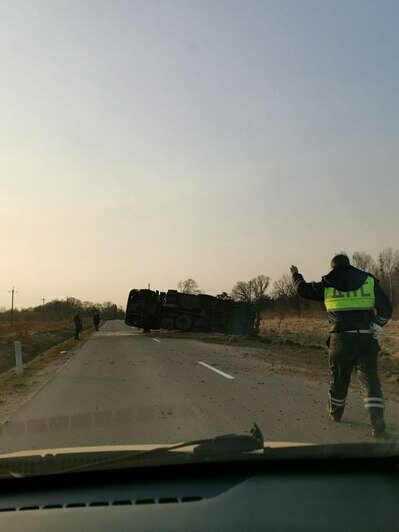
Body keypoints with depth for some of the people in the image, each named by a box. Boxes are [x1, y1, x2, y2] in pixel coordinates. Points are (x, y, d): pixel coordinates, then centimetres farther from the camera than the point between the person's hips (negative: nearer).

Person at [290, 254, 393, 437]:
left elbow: (303, 289, 18)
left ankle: (335, 412, 37)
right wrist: (375, 329, 15)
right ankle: (377, 423, -11)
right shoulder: (369, 281, 5)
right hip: (366, 339, 0)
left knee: (339, 379, 17)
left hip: (340, 340, 0)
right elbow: (385, 310, 2)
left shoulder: (327, 285, 4)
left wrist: (296, 275, 36)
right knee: (370, 379, 0)